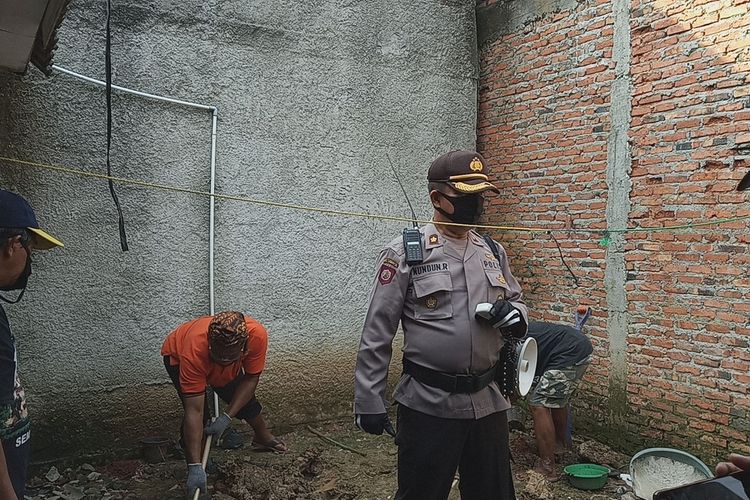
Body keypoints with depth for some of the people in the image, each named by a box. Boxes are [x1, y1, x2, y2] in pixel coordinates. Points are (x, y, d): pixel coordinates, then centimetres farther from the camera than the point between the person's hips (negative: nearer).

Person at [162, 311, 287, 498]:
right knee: (201, 412, -20)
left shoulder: (257, 335, -40)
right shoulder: (195, 352, -46)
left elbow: (250, 379, -24)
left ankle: (262, 437, 34)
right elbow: (194, 412, -42)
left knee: (245, 399, 7)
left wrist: (226, 417, -31)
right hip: (177, 356, -3)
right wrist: (195, 466, -43)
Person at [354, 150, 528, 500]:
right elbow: (376, 333, -8)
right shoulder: (405, 253, -9)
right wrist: (369, 401, -8)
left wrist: (515, 314, -6)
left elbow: (516, 299, 19)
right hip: (428, 405, -5)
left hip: (488, 402, 6)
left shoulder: (493, 251, 8)